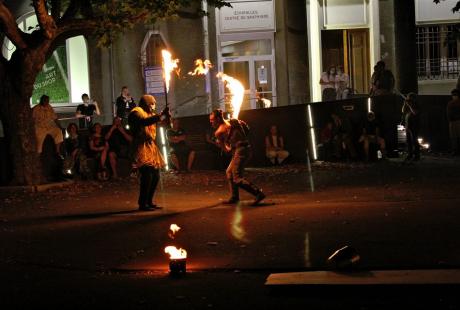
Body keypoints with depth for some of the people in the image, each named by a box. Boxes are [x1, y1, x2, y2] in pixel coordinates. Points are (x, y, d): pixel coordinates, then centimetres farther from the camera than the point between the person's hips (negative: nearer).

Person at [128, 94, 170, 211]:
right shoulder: (136, 112, -6)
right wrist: (161, 115, -34)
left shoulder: (148, 113, 23)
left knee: (155, 176, 8)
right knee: (147, 175, -17)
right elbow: (144, 121, -26)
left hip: (150, 146, 10)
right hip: (141, 147, -10)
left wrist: (164, 114, 3)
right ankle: (142, 204, -12)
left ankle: (149, 201, 17)